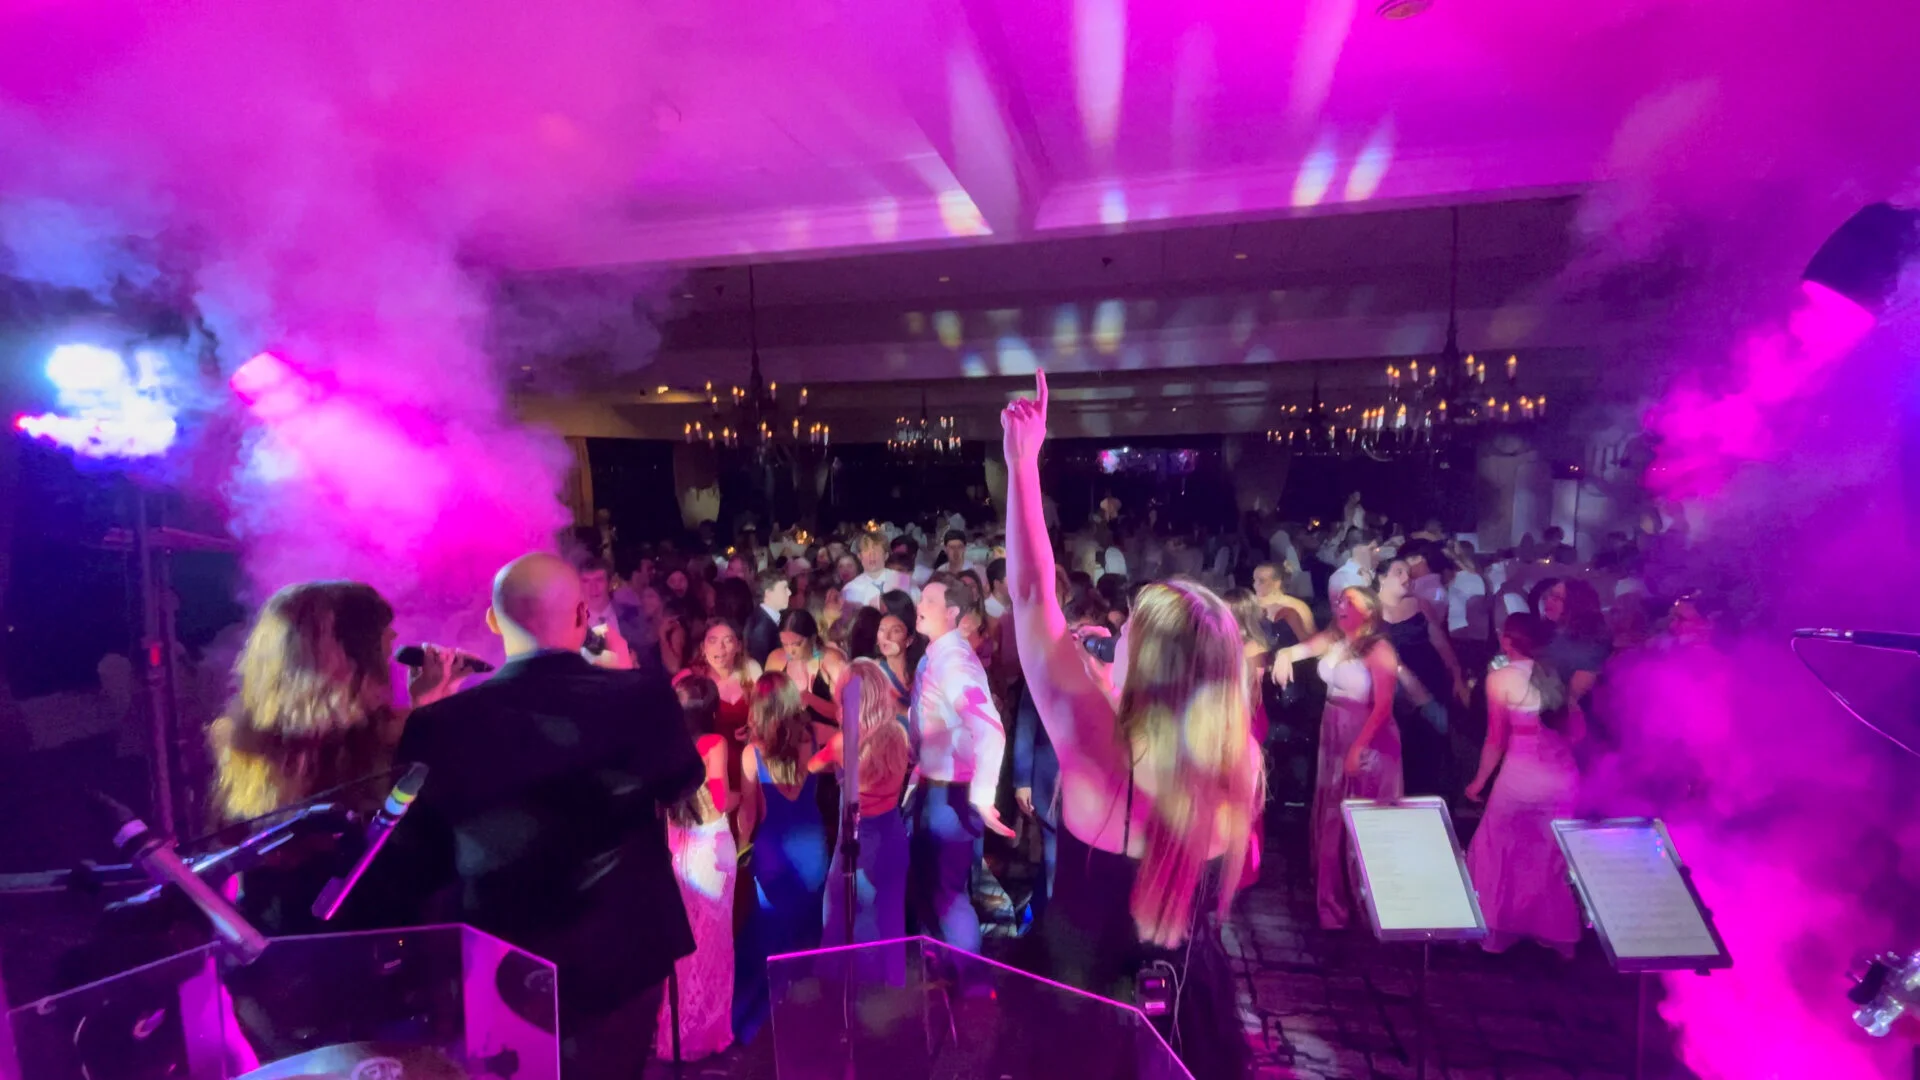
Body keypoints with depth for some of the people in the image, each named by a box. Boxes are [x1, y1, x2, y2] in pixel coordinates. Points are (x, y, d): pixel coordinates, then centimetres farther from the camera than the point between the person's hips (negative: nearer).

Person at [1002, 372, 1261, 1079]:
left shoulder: (1097, 750, -31)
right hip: (1190, 995, 3)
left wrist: (1022, 462, -21)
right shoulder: (1237, 764, -18)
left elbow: (1032, 597, -28)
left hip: (1087, 994, -3)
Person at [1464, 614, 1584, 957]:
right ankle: (1558, 932, 31)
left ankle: (1498, 930, 23)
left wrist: (1479, 781, 6)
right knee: (1553, 855, 20)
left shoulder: (1500, 678, -8)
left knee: (1501, 852, 14)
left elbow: (1496, 739, -6)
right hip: (1564, 777, 5)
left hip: (1522, 777, -5)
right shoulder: (1554, 673, 6)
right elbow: (1577, 728, 8)